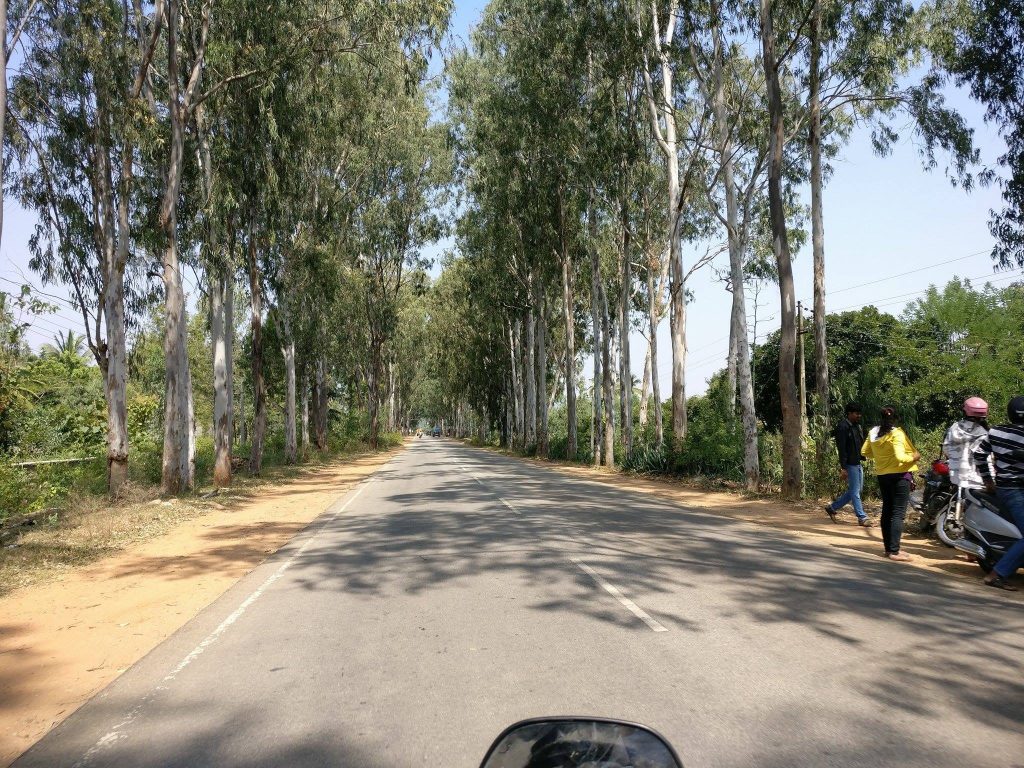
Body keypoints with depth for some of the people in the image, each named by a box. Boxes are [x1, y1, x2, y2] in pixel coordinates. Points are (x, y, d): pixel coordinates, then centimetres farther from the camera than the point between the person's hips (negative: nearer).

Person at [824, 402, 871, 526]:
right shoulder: (842, 427, -13)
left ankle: (832, 507, 23)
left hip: (858, 463, 9)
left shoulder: (857, 426, 14)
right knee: (855, 492, -2)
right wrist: (843, 468, -19)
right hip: (850, 464, -9)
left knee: (854, 491, 13)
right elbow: (841, 449, -17)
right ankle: (862, 518, 6)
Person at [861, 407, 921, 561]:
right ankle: (894, 551, -8)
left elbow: (865, 452, 10)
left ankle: (889, 548, 18)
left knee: (887, 511, 13)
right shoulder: (896, 434, -16)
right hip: (899, 475, -7)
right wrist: (914, 457, -9)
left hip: (882, 475, 7)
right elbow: (900, 457, -25)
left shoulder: (873, 433, 3)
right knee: (898, 513, -5)